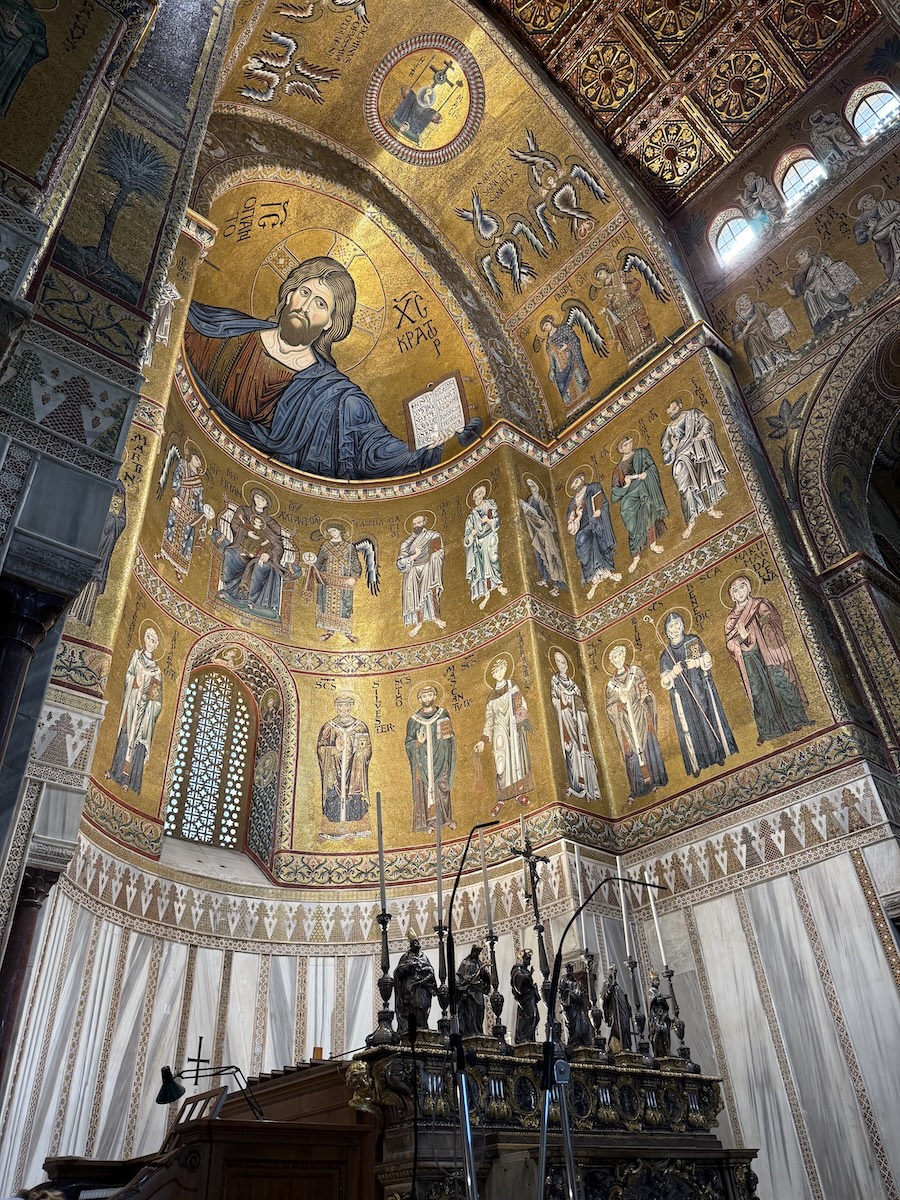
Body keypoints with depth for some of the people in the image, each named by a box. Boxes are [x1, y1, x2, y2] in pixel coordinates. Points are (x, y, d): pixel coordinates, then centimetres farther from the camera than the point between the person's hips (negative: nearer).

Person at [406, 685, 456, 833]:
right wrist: (418, 742, -20)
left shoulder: (443, 714, 1)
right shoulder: (414, 720, -2)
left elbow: (450, 737, 5)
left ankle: (446, 817, 16)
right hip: (423, 761, -1)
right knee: (425, 789, 0)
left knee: (442, 788, 3)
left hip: (440, 759, 1)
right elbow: (408, 743, 1)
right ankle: (428, 821, 7)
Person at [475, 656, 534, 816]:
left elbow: (521, 704, -3)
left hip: (514, 728, 0)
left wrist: (524, 719, -19)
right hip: (500, 732, 0)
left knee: (518, 759, 3)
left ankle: (519, 791, 17)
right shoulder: (492, 696, 10)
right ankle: (501, 799, 4)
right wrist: (483, 741, -1)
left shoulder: (512, 685, 7)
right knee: (501, 763, -3)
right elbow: (489, 720, 7)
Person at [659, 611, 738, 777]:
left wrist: (697, 662, -17)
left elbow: (707, 658, 3)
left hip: (702, 689, 1)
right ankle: (696, 763, 12)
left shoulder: (694, 641, 2)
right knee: (689, 727, 2)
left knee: (710, 718, 6)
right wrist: (673, 673, -21)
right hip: (682, 697, -1)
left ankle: (718, 754, 23)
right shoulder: (666, 655, 0)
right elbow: (664, 682, -1)